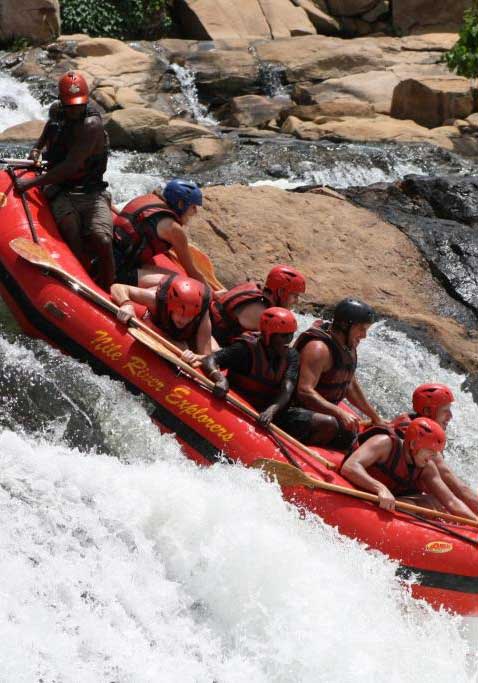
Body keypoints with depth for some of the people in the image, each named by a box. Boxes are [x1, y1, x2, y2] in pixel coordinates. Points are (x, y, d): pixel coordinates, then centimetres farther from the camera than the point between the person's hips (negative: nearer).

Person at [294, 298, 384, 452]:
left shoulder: (348, 346, 8)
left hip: (325, 410, 10)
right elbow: (304, 392, -32)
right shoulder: (319, 348, -23)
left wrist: (375, 417, 26)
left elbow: (351, 385, 22)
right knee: (330, 425, -34)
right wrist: (339, 413, -38)